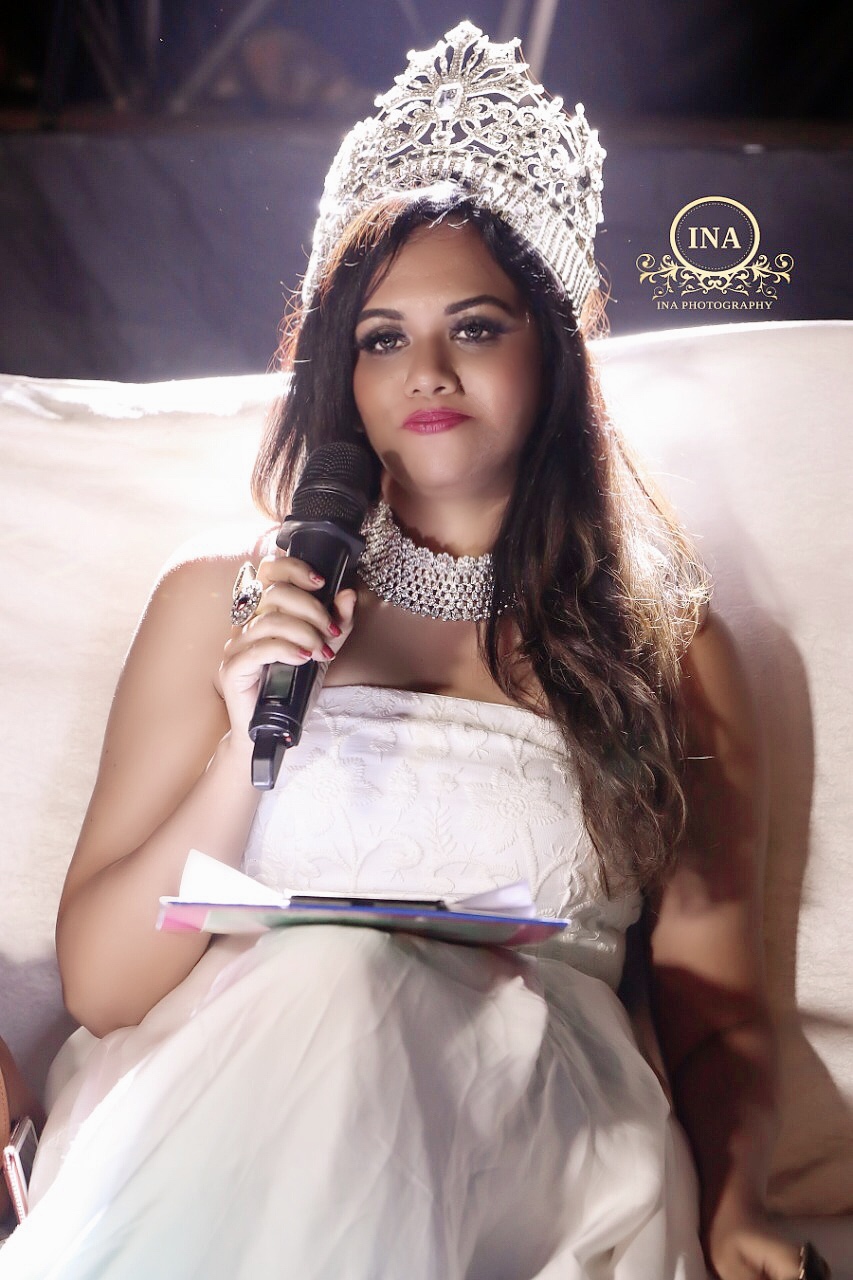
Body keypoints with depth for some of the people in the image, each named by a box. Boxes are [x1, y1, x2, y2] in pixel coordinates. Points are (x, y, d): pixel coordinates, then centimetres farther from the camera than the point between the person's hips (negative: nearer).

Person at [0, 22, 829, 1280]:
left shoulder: (674, 647, 14)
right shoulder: (220, 605, 14)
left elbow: (716, 1011, 13)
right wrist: (246, 749, -8)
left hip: (529, 1133, 0)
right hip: (229, 1077, 1)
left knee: (341, 993, -32)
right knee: (319, 972, -34)